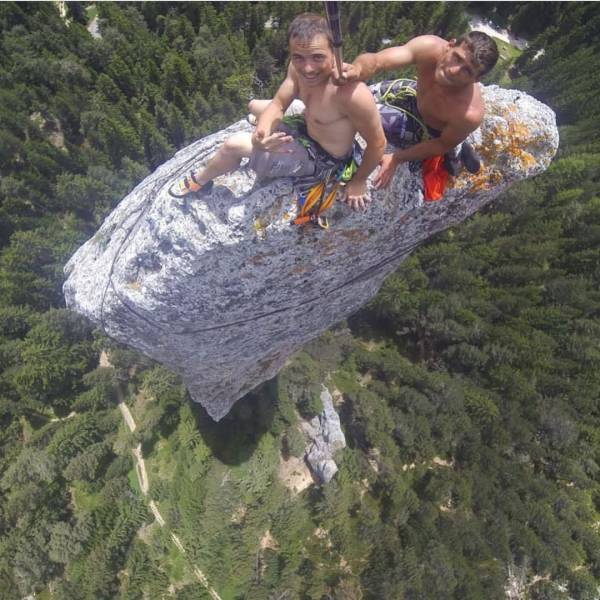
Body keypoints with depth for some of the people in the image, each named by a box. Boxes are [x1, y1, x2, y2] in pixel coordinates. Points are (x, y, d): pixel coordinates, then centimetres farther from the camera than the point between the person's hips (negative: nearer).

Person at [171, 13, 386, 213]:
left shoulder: (352, 93, -41)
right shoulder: (299, 66, -18)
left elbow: (378, 143, -29)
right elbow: (278, 104, -8)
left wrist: (358, 181, -13)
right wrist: (261, 134, -31)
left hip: (321, 158, -7)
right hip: (306, 127, 7)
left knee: (233, 145, -6)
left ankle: (199, 182, 23)